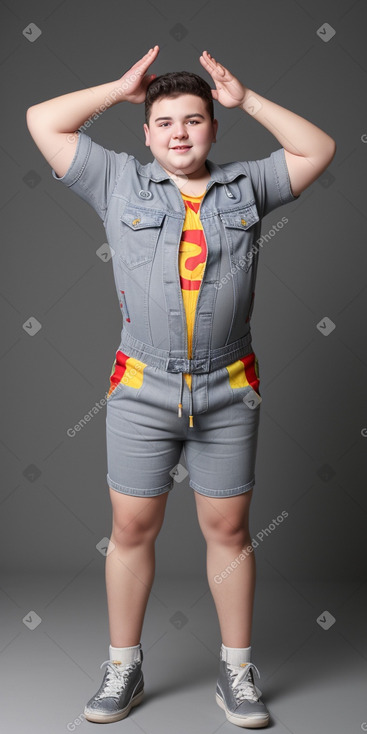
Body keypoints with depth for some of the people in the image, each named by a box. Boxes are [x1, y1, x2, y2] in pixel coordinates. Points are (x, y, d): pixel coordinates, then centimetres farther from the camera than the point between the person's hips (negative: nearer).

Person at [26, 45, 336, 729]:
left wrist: (246, 99, 10)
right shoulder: (120, 182, 7)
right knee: (131, 528, 5)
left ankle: (236, 673, 23)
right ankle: (123, 670, 23)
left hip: (229, 392, 1)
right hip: (141, 390, 0)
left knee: (229, 529, 8)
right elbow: (42, 122, 7)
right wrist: (120, 88, 10)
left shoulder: (245, 185, 11)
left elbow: (318, 149, 14)